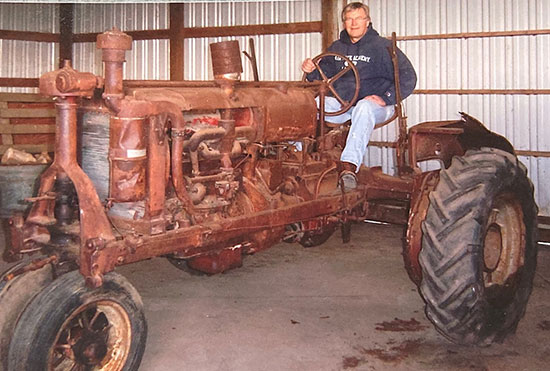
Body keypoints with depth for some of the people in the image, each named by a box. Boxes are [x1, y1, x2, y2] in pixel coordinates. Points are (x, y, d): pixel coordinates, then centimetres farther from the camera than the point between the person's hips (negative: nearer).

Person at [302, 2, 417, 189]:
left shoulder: (381, 46, -1)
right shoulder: (337, 47, 15)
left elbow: (407, 77, -8)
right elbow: (323, 75, 21)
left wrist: (385, 99, -19)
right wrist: (312, 71, -3)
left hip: (372, 104, -5)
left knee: (364, 107, -41)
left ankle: (350, 165, -53)